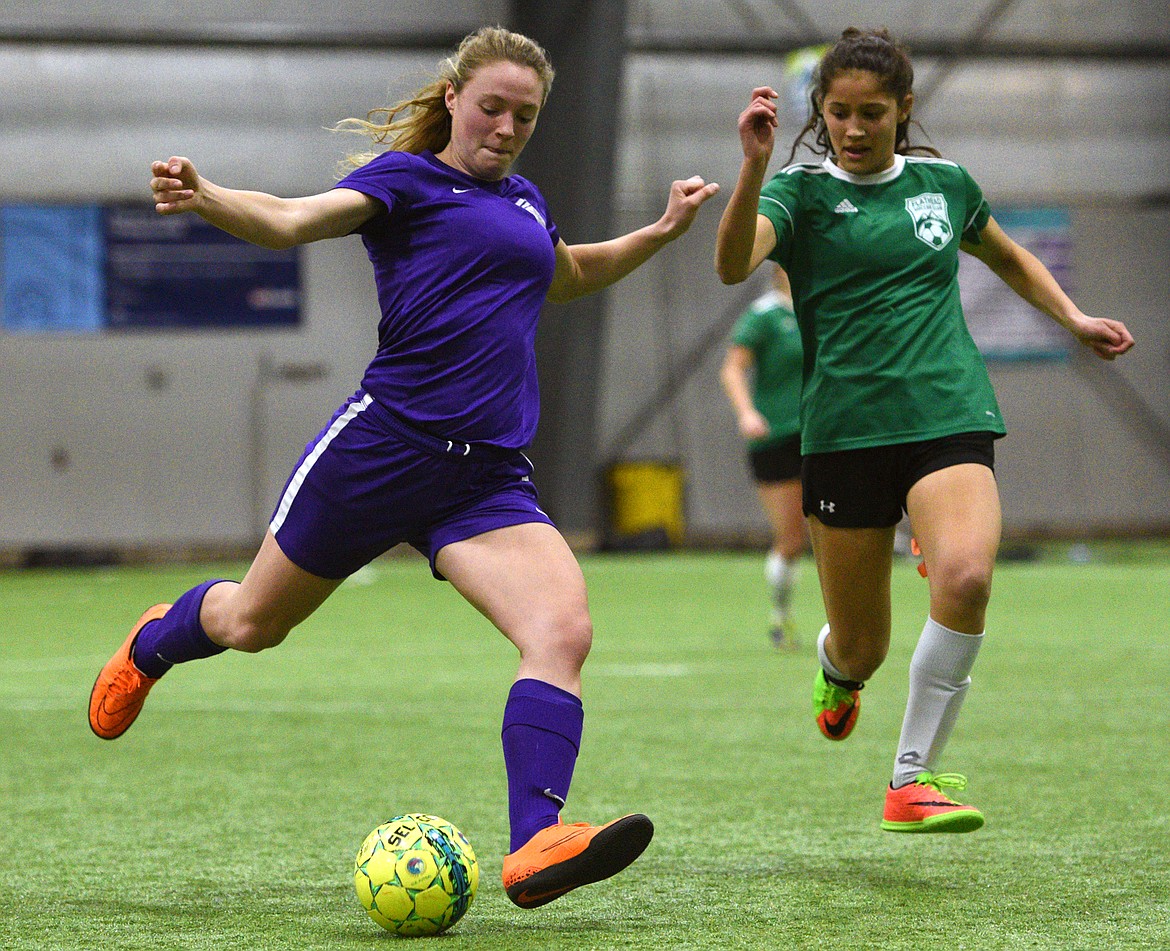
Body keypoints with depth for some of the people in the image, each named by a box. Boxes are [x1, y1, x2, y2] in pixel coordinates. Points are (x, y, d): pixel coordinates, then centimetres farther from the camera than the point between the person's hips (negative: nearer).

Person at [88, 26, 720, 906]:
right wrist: (204, 198, -37)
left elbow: (566, 276, 43)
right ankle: (156, 643, 49)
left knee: (564, 631, -21)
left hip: (489, 477, 5)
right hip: (381, 450, -5)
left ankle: (535, 845, -31)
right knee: (253, 624, 13)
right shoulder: (407, 178, -1)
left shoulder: (524, 201, 19)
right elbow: (295, 221, -19)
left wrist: (659, 233, 31)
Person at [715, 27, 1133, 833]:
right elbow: (733, 265, -22)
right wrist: (755, 167, -35)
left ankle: (915, 780, -17)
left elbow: (1009, 258, 31)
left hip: (950, 416, 1)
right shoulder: (801, 192, 0)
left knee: (966, 577, -28)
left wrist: (1074, 318, 17)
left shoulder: (944, 183, 11)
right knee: (861, 649, 5)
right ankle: (838, 666, 46)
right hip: (845, 427, -1)